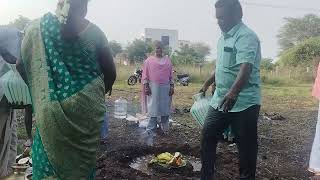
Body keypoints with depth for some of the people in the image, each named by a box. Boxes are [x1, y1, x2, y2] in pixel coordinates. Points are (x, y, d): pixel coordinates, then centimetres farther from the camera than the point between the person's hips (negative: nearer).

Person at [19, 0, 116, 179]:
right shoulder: (94, 32, -4)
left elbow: (22, 65, 6)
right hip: (87, 108, 0)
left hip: (51, 109, 0)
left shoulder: (36, 28, -2)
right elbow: (111, 73, 0)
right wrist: (100, 92, 19)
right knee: (84, 158, 15)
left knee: (49, 155, 15)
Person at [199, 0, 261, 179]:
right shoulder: (223, 37, 13)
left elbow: (245, 68, -30)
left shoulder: (246, 36, -15)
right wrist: (207, 83, 31)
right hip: (220, 100, 9)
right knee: (208, 135, 11)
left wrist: (233, 93, -44)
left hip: (244, 102, -8)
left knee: (246, 144, 5)